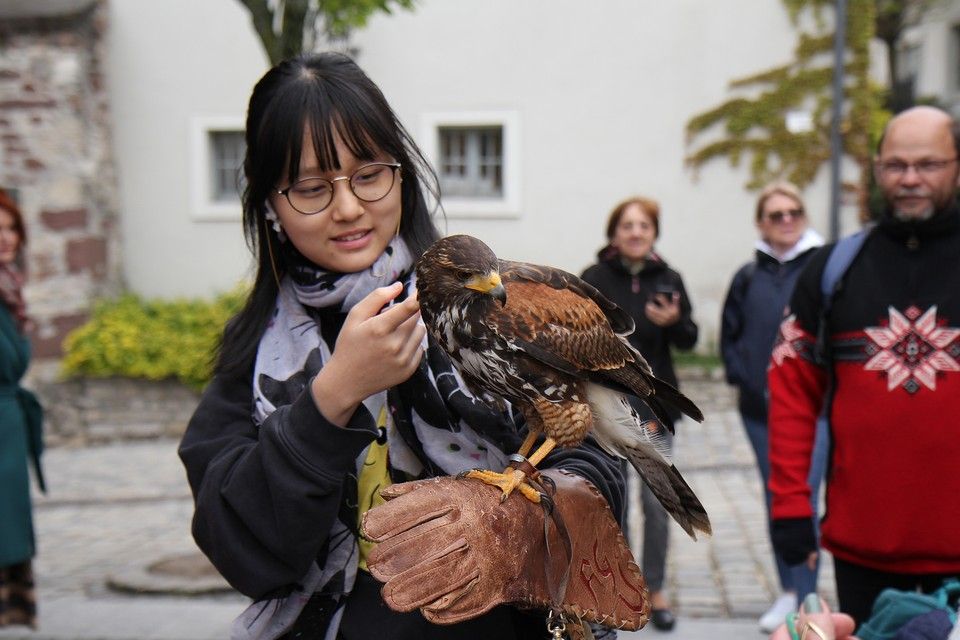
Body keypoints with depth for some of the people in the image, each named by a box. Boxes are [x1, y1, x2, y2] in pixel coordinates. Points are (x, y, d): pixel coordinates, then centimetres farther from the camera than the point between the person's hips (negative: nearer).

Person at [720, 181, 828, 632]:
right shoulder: (747, 277, 9)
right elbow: (729, 336, 14)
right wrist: (744, 379, 1)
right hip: (760, 408, 4)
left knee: (803, 500, -10)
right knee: (775, 501, 13)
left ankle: (806, 603, -2)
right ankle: (788, 591, 27)